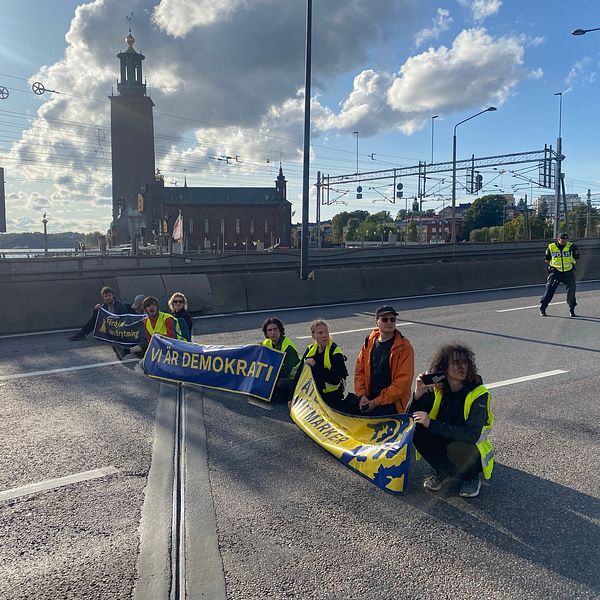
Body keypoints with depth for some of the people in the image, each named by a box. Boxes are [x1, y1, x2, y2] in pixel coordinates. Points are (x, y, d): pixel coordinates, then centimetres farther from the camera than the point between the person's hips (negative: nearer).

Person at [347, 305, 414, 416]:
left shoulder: (404, 347, -9)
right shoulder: (369, 342, 8)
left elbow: (403, 383, -14)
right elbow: (359, 370, 11)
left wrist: (376, 402, -15)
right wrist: (361, 395, -5)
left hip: (392, 402, -5)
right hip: (368, 398, 5)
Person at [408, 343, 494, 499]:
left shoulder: (478, 394, -21)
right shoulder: (436, 389, -10)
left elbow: (471, 435, -29)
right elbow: (412, 417, -11)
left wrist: (431, 424, -34)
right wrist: (418, 393, -30)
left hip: (470, 447, -4)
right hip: (444, 440, 4)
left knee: (456, 447, -36)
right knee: (417, 430, -23)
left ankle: (471, 476, -1)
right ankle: (442, 471, 1)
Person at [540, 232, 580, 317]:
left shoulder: (571, 246, -1)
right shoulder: (551, 247, -2)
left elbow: (576, 258, 7)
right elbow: (546, 260, 7)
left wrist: (570, 262, -3)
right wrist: (553, 264, -3)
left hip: (568, 272, 1)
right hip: (555, 272, -1)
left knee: (571, 290, 2)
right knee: (550, 290, -6)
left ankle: (572, 310, 17)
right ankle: (542, 308, 2)